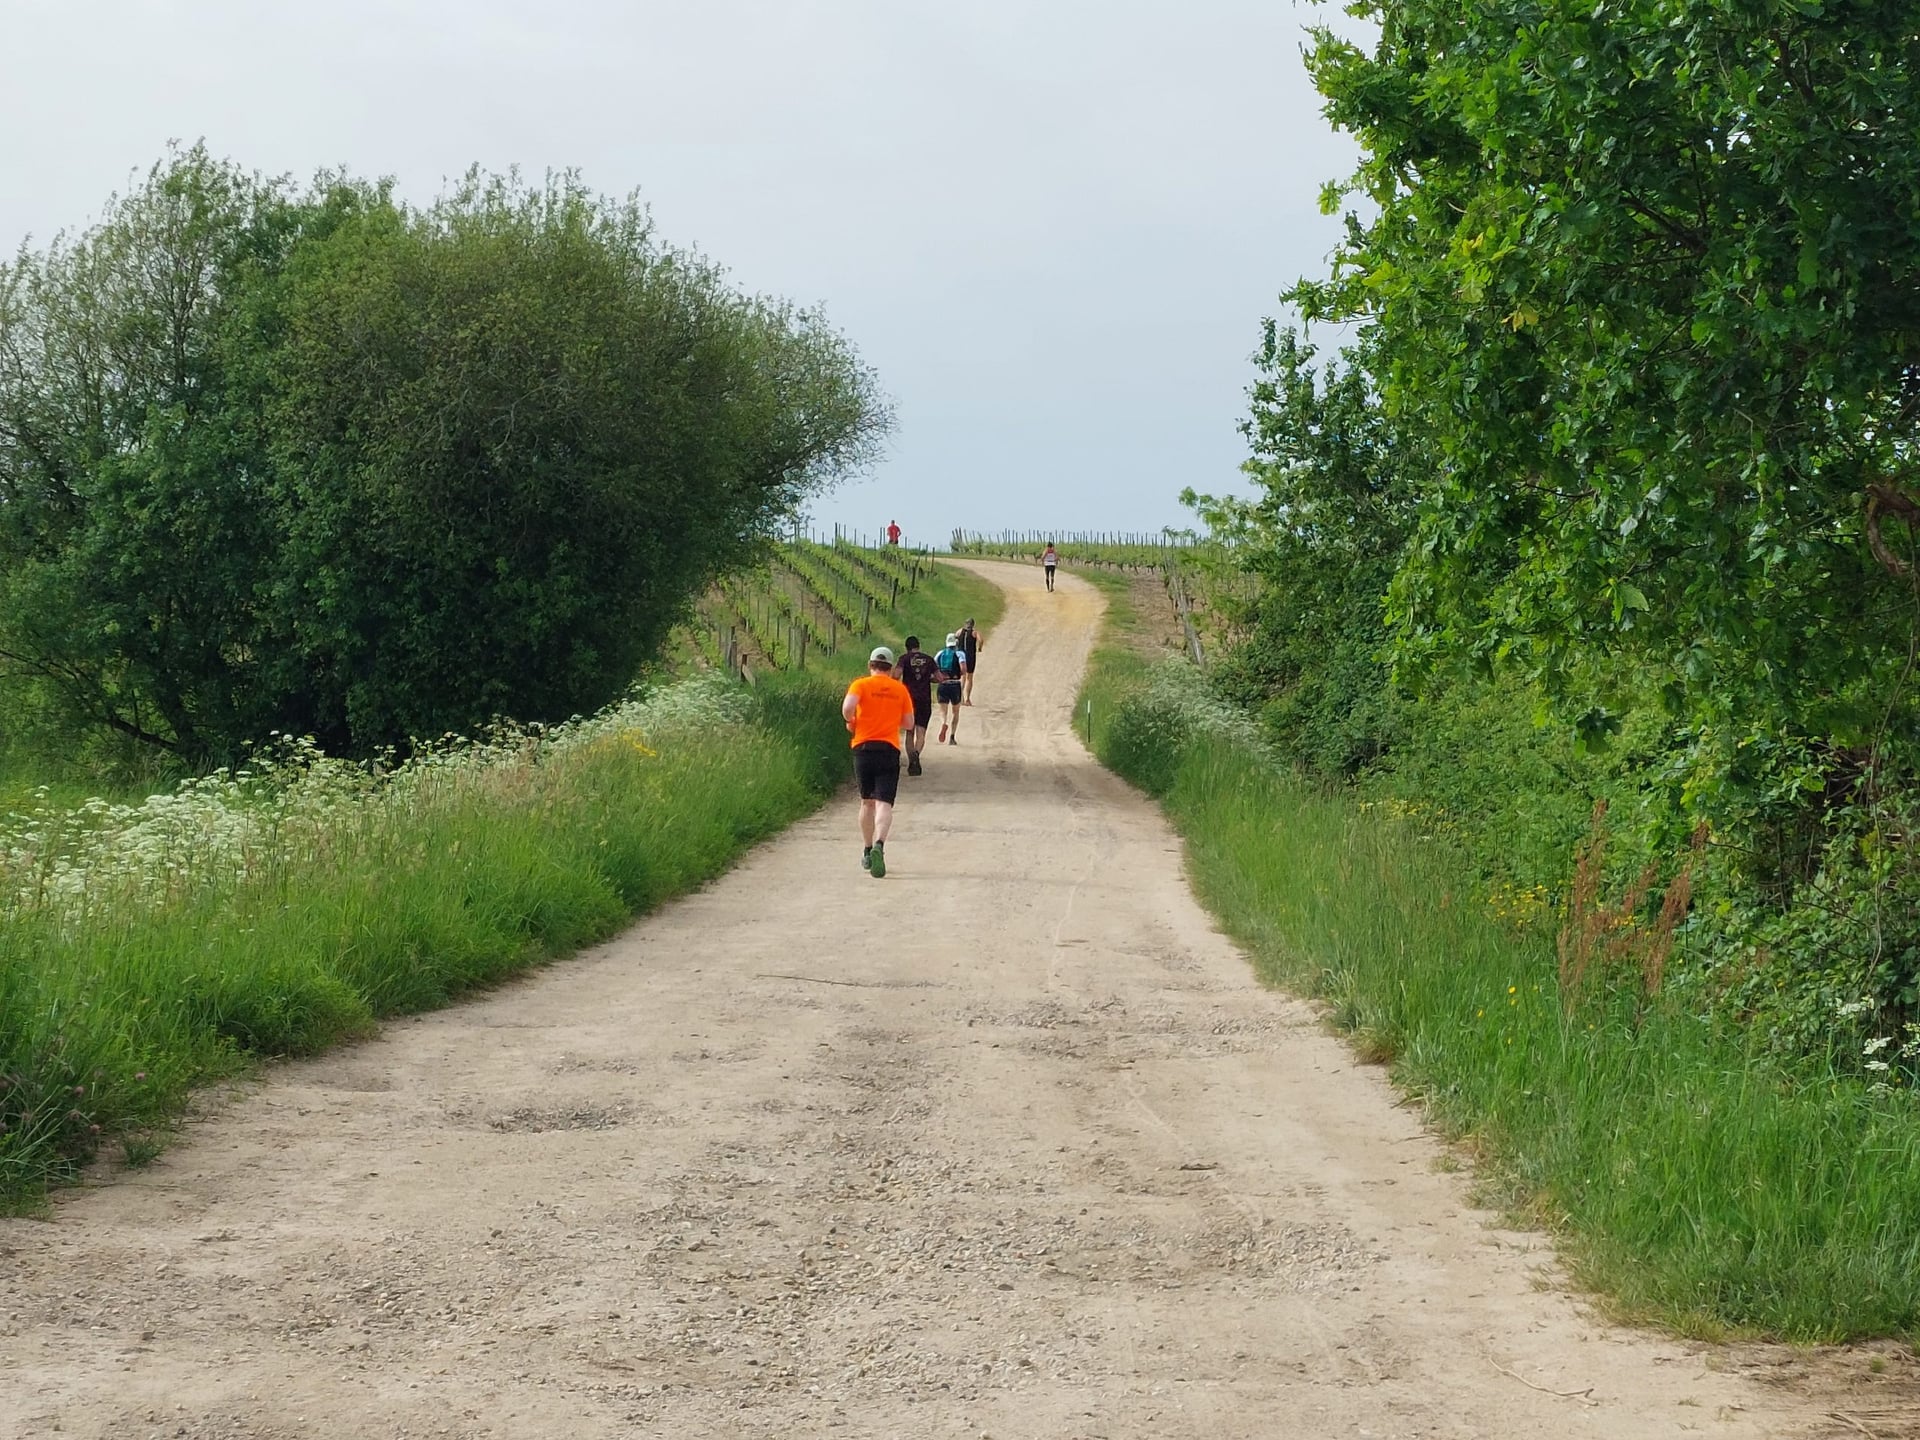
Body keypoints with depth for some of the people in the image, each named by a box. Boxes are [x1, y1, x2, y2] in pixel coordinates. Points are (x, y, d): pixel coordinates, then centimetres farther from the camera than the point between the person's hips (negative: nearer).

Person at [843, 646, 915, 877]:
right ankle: (879, 845, -33)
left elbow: (848, 706, -17)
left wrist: (851, 723, 3)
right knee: (884, 804, -9)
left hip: (863, 747, 0)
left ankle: (867, 852, 24)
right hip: (890, 749, 0)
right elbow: (908, 722, 10)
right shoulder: (900, 689, 7)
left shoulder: (861, 684, 1)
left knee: (867, 802, 17)